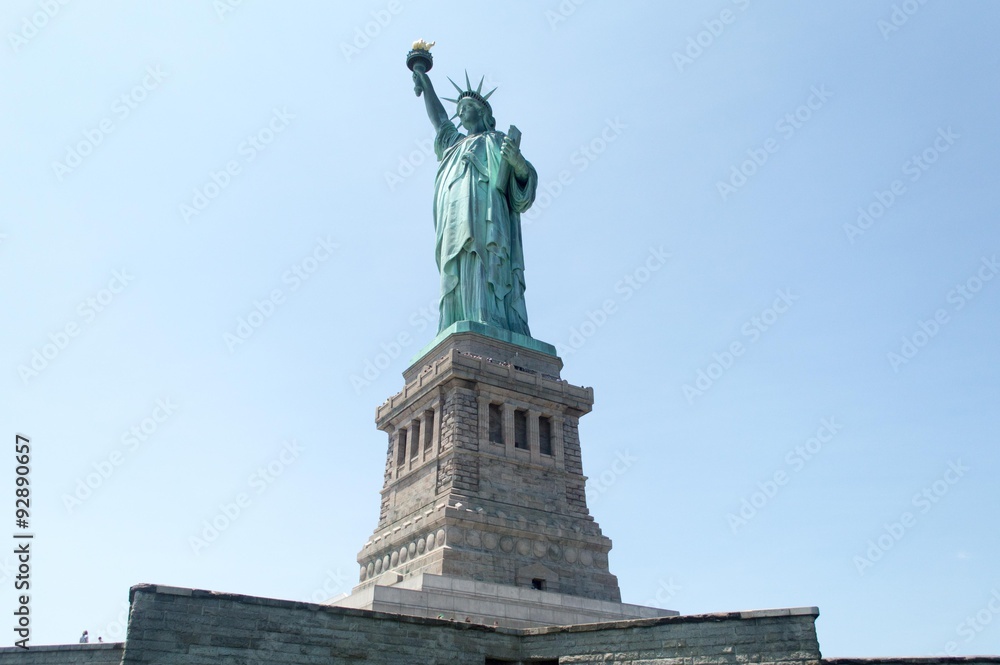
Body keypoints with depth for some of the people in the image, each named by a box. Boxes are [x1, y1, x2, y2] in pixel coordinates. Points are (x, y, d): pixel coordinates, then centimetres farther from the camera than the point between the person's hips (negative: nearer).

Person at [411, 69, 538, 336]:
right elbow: (438, 119, 54)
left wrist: (518, 160, -16)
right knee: (460, 288, -12)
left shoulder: (496, 140, 19)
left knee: (480, 277, -24)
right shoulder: (455, 142, 37)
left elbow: (526, 178, 6)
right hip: (455, 226, 6)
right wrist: (425, 81, 59)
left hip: (483, 217, -5)